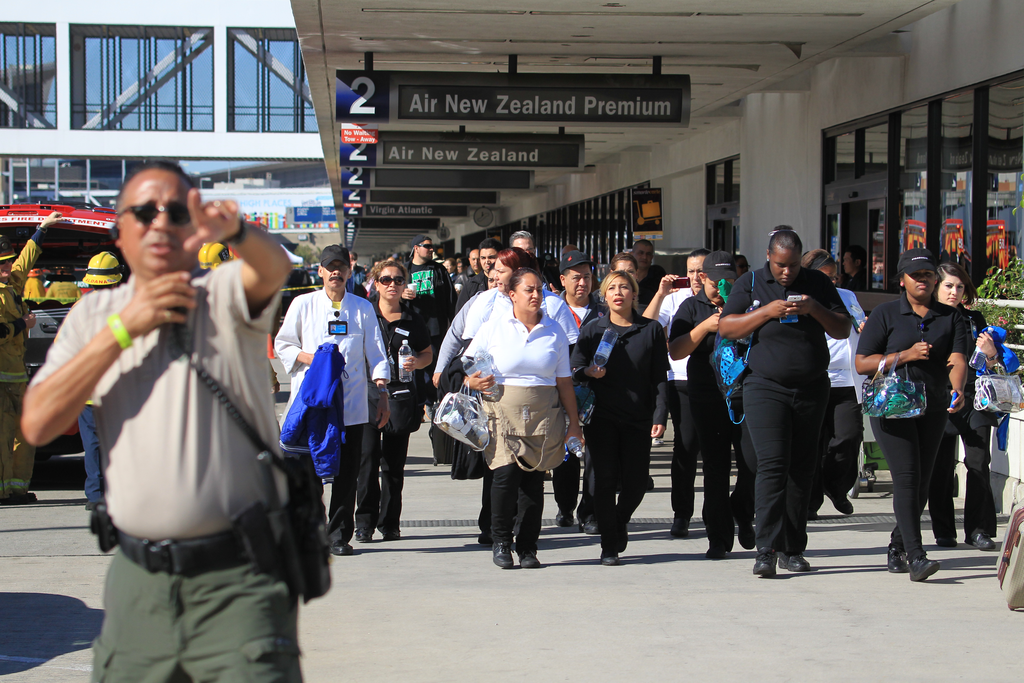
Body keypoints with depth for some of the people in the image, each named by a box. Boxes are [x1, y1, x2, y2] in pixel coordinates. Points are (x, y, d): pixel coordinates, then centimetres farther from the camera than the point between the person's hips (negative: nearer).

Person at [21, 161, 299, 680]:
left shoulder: (225, 295, -1)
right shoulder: (93, 315, 11)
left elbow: (274, 268, -25)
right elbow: (37, 423, -1)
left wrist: (234, 229, -47)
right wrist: (124, 328, -7)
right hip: (137, 580, 4)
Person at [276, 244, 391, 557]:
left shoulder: (363, 308, 11)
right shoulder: (303, 304, 8)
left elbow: (376, 354, 12)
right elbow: (282, 344, 11)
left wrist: (383, 394, 5)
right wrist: (310, 359, -7)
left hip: (351, 404, 1)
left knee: (347, 473, 0)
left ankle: (339, 535, 8)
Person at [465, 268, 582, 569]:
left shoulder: (554, 331, 9)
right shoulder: (494, 326, 4)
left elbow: (564, 381, 11)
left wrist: (573, 424, 8)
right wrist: (473, 382, -14)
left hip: (544, 415, 2)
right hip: (503, 411, -2)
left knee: (534, 478, -1)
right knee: (506, 471, -16)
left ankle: (527, 547, 11)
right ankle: (501, 539, 3)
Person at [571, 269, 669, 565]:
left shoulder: (651, 330, 5)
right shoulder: (592, 330, 7)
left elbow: (660, 376, 3)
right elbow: (575, 369, 9)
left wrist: (659, 416, -5)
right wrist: (589, 372, -14)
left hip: (638, 417, 0)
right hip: (602, 416, 0)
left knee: (636, 482, 2)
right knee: (605, 478, -4)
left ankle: (619, 523, 32)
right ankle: (609, 545, 6)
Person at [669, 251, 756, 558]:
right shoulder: (691, 307, 8)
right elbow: (675, 351, -1)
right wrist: (705, 326, -13)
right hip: (708, 401, -1)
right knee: (715, 469, 1)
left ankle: (743, 513, 21)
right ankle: (719, 538, 9)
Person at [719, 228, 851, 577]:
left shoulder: (818, 284, 9)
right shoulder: (750, 284, 5)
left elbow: (844, 330, 7)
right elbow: (726, 327, -3)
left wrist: (814, 309, -11)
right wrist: (768, 311, -14)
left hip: (811, 389, 3)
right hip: (766, 388, -3)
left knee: (801, 469, 5)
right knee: (772, 464, -15)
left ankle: (793, 549, 13)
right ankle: (767, 549, -17)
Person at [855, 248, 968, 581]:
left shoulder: (950, 317, 8)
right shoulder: (885, 314, 0)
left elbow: (957, 360, -5)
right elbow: (862, 363, -3)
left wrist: (957, 390, -26)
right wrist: (906, 355, -14)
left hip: (933, 410, 4)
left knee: (922, 482, 8)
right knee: (907, 477, -15)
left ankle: (897, 548, 25)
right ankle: (916, 557, -20)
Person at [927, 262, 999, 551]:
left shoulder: (974, 320, 11)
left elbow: (990, 366, 17)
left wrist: (991, 354, -5)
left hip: (975, 401, 2)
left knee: (978, 465, -4)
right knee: (941, 468, 2)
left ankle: (978, 530, 2)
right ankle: (944, 531, 12)